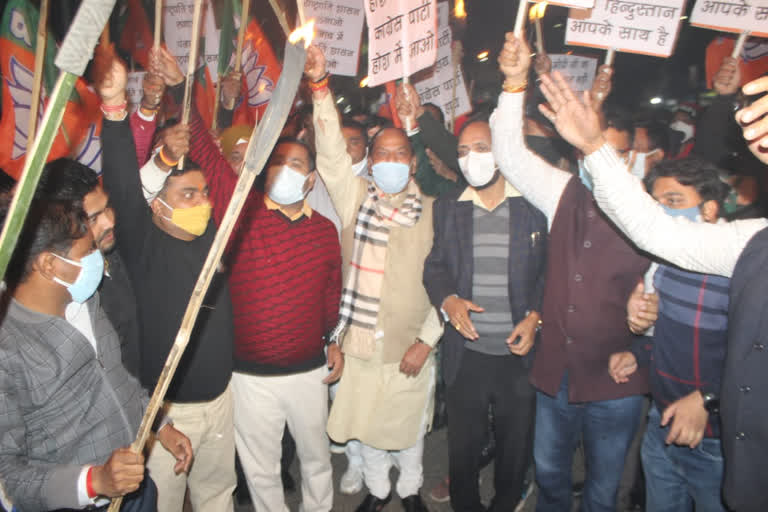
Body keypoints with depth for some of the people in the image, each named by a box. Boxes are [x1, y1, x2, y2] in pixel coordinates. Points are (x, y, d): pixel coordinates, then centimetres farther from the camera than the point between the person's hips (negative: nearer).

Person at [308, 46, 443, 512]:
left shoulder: (432, 213, -8)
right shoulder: (356, 198, -2)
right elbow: (331, 151, -14)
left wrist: (426, 341, -10)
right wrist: (320, 85, -24)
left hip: (410, 347, -1)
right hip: (360, 343, 2)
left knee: (410, 427, 18)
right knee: (366, 426, 19)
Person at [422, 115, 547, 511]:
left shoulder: (533, 205, -1)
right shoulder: (447, 208, 6)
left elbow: (551, 270, 1)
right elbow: (434, 266, 7)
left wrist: (534, 317, -11)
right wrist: (447, 300, -12)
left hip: (519, 350, -1)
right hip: (466, 351, 1)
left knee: (516, 445, 15)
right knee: (463, 444, 13)